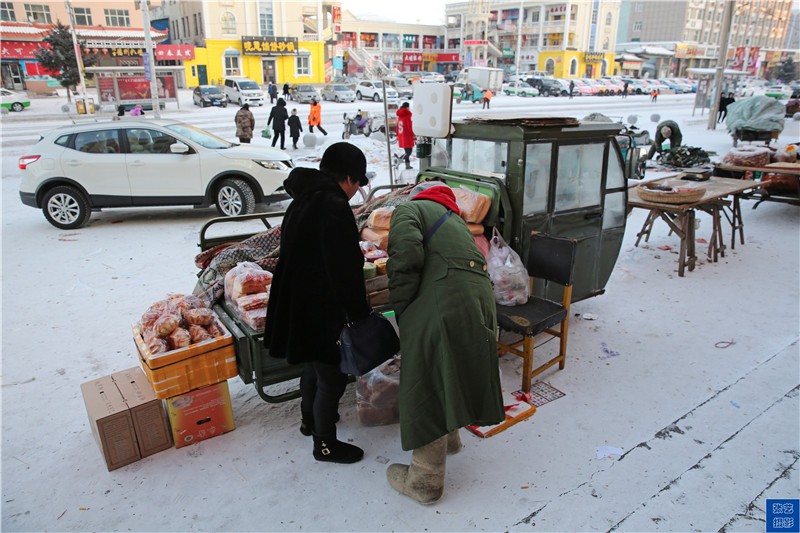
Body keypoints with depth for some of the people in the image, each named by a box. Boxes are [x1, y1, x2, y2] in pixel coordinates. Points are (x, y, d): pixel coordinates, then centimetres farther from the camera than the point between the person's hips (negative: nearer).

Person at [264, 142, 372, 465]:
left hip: (297, 303, 10)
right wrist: (359, 314, -16)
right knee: (332, 376, 6)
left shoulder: (303, 200, 8)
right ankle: (325, 444, 24)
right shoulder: (334, 207, -22)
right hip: (320, 311, -10)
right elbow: (346, 271, -25)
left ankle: (310, 420, 47)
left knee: (314, 365, 27)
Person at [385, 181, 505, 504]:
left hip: (443, 308, -8)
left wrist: (401, 312, -1)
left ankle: (425, 481, 18)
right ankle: (449, 437, 48)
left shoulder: (409, 209, 11)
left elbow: (406, 255, -10)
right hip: (481, 299, 8)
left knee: (425, 391, 5)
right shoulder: (454, 219, 34)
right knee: (447, 379, 28)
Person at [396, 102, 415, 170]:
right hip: (407, 138, -8)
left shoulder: (399, 116, 7)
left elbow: (397, 127, 13)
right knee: (409, 152, -3)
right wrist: (414, 137, -8)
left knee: (407, 151, 17)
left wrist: (398, 136, 22)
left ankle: (407, 165, 20)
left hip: (401, 138, 8)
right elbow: (410, 128, -15)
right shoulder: (407, 116, -15)